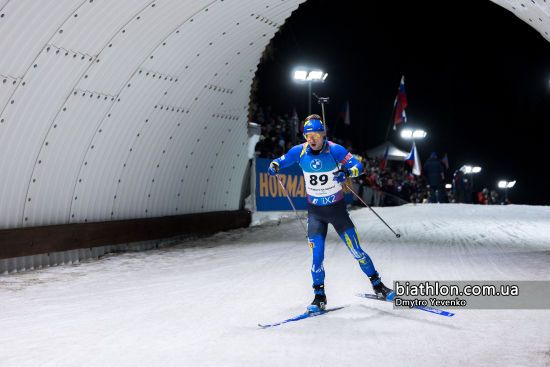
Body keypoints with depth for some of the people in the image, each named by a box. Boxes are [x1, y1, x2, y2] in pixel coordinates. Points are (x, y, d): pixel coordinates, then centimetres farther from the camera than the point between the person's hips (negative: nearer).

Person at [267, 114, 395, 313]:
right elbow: (282, 160, 5)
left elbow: (358, 165, -15)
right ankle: (319, 296, 9)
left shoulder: (334, 150, -16)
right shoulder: (300, 151, -9)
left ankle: (377, 285, 21)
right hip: (315, 211, 2)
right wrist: (274, 165, -19)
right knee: (317, 255, -6)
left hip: (337, 209, -1)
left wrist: (346, 172, -37)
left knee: (356, 251, 2)